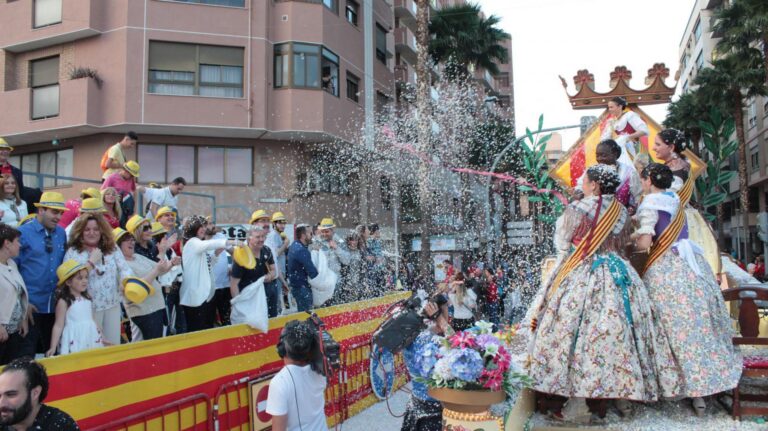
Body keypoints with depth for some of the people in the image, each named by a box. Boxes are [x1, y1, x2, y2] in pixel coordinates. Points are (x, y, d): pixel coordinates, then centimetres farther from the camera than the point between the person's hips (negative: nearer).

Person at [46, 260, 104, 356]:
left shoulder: (87, 299, 9)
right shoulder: (64, 302, -7)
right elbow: (59, 325, -8)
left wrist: (101, 338, 20)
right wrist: (53, 347, -13)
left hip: (91, 339, 5)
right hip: (74, 342, -5)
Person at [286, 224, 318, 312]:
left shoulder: (294, 246, 8)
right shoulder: (302, 250, -24)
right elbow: (312, 271, -23)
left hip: (295, 284, 10)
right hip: (302, 288, -10)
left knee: (302, 312, 19)